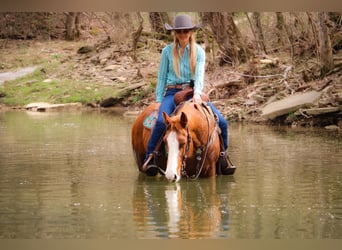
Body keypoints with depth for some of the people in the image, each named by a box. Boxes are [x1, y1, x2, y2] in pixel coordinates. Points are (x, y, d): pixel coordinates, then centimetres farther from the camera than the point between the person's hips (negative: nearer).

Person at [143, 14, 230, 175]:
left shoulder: (199, 51, 4)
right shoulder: (167, 51, 4)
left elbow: (200, 74, -9)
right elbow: (161, 77, 8)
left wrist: (197, 93, -26)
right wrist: (158, 100, 0)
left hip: (193, 93, 2)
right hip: (172, 92, -2)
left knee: (222, 122, -12)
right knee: (161, 121, -32)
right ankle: (149, 157, -21)